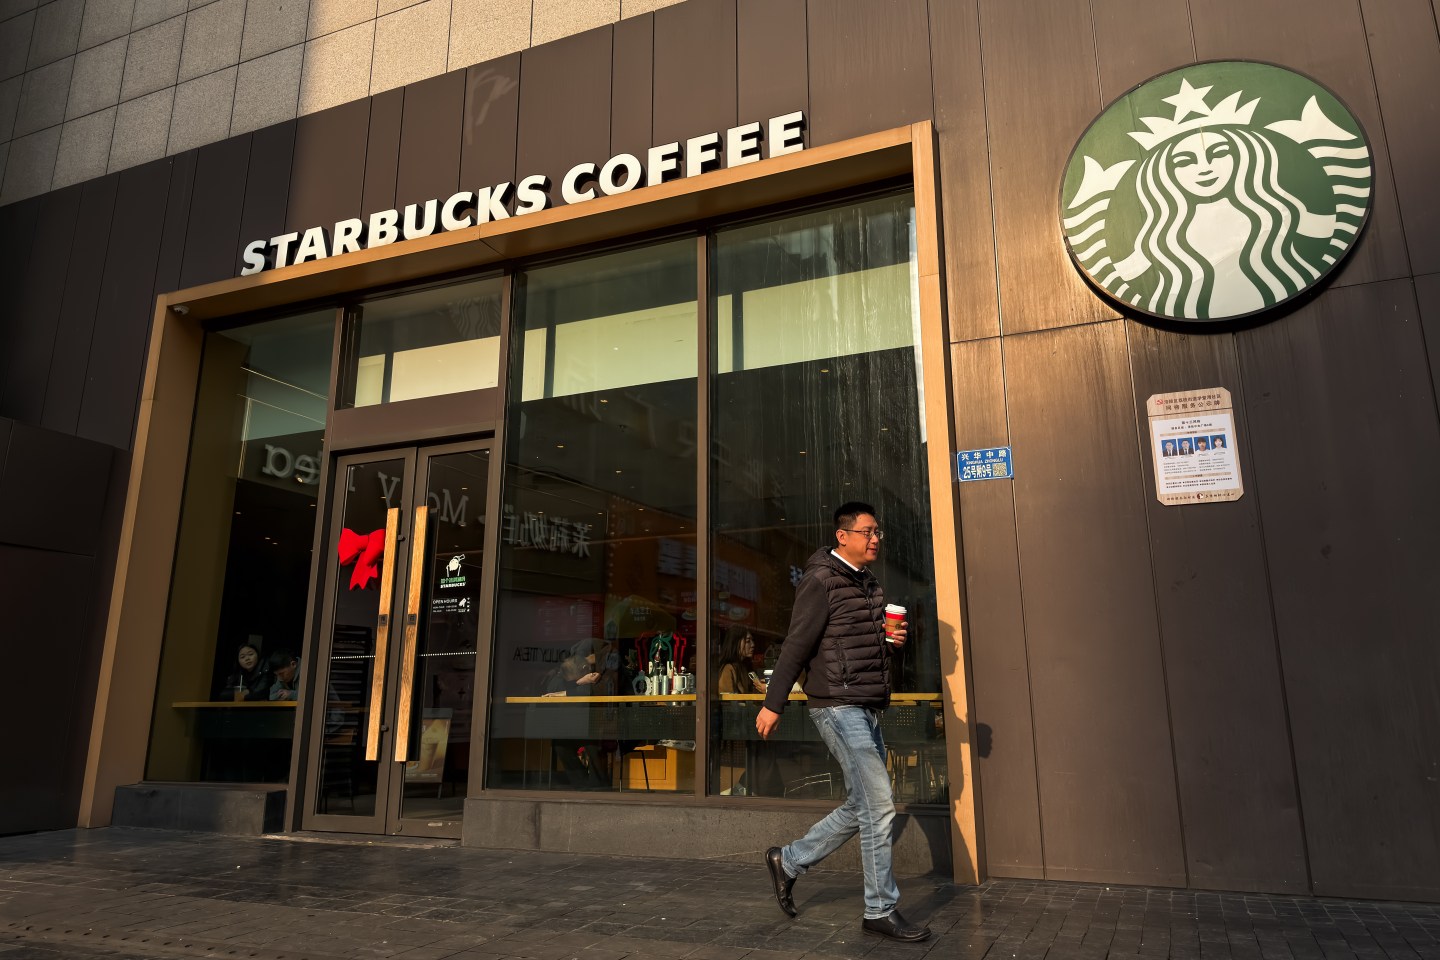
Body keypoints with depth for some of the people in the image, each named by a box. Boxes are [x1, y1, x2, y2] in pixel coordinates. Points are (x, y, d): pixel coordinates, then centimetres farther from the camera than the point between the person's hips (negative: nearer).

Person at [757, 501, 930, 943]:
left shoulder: (869, 584, 16)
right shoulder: (821, 581, -11)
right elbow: (796, 645, -14)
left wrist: (891, 641, 3)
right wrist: (773, 704, -14)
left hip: (867, 708, 9)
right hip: (839, 706, -9)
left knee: (861, 807, 13)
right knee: (878, 806, -6)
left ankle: (789, 860, 27)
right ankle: (881, 911, 7)